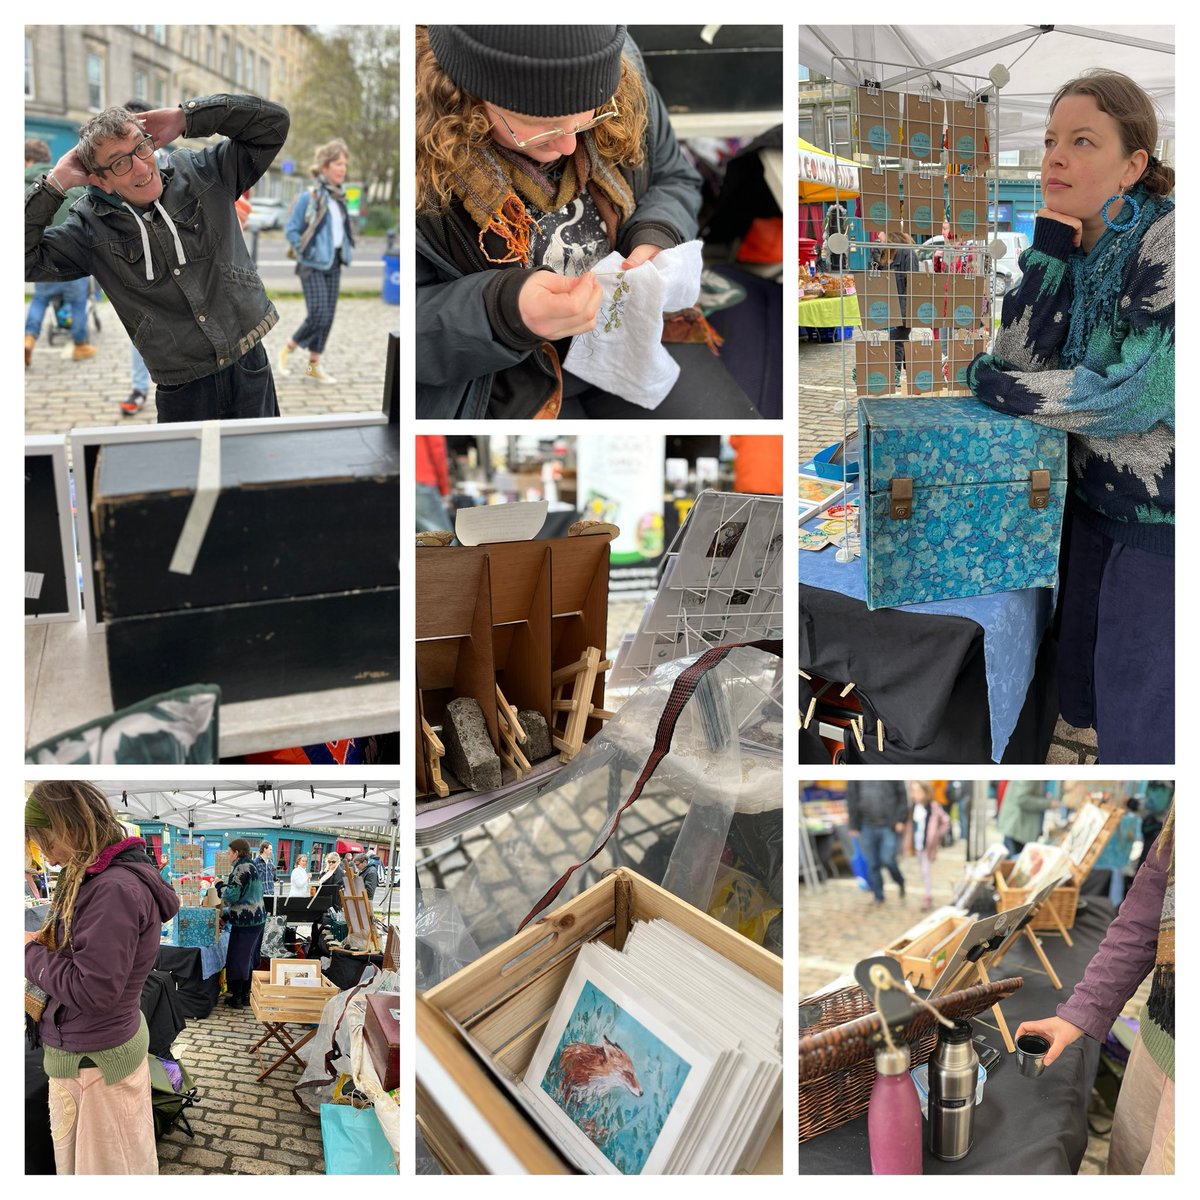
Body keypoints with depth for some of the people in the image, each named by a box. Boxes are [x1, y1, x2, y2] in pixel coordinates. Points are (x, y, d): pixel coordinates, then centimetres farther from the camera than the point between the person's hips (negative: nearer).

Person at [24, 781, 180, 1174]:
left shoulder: (115, 889, -26)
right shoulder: (99, 876, 7)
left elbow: (91, 989, -26)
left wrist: (30, 953, -14)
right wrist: (42, 943, -5)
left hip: (96, 1059, -9)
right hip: (76, 1049, 9)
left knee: (107, 1166, 8)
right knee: (73, 1156, 22)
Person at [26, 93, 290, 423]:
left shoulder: (202, 173, 0)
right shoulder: (91, 229, -2)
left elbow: (273, 122, -1)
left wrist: (186, 117, -8)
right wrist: (55, 183, -10)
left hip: (250, 369, 1)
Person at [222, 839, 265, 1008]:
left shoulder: (241, 868, -15)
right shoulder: (253, 866, 14)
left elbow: (232, 894, -17)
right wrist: (226, 915, 18)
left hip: (244, 921, -9)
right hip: (257, 918, 9)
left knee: (237, 958, 1)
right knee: (248, 958, 16)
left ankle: (236, 997, 7)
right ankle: (245, 995, 23)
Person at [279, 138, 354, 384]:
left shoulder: (338, 198, 10)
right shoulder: (308, 197, -12)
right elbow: (291, 230, -11)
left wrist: (347, 250, 10)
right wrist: (306, 253, -13)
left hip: (334, 264, 7)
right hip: (313, 265, -7)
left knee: (328, 316, 6)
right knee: (318, 314, -13)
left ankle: (314, 365, 16)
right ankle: (287, 350, 8)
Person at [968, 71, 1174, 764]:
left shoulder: (1169, 239, -20)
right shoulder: (1072, 245, 3)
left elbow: (1138, 393, -26)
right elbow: (1021, 359, -5)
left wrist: (992, 383, -17)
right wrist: (1050, 246, -14)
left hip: (1160, 518, -7)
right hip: (1094, 496, 8)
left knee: (1137, 725, 0)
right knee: (1081, 693, 17)